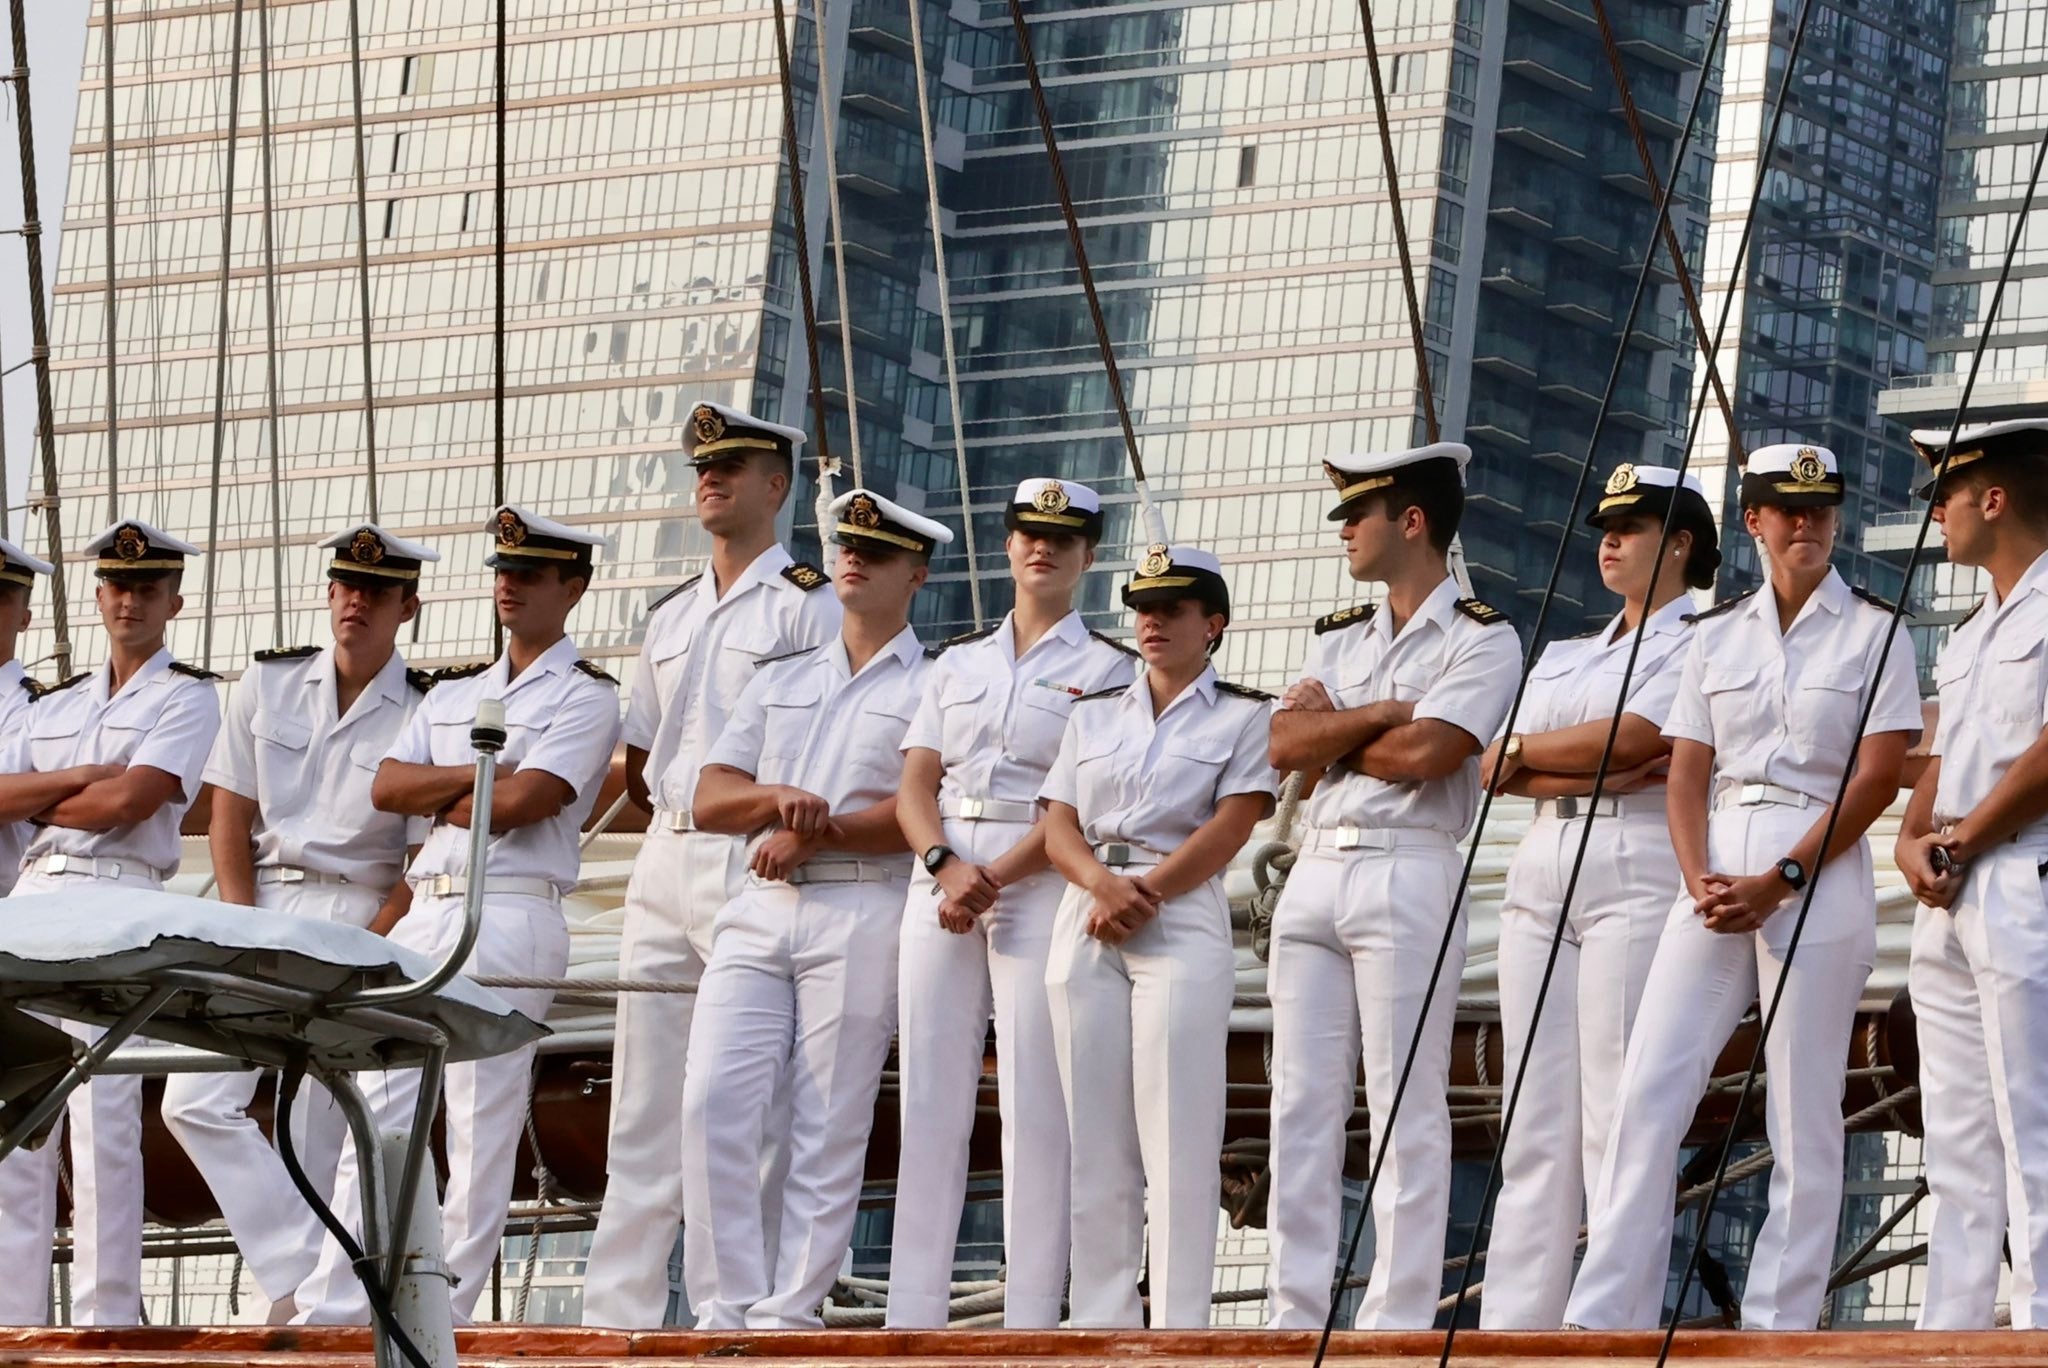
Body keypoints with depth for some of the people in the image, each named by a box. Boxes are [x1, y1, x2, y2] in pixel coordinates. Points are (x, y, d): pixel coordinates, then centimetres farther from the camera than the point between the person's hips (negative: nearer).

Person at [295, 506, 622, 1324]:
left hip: (511, 913, -6)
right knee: (376, 1110, 0)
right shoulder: (453, 694, 22)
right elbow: (385, 787, 8)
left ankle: (443, 1312, -6)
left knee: (482, 1126, -7)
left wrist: (434, 797, 3)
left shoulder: (585, 697, 2)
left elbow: (521, 804, -11)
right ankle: (330, 1308, -2)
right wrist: (482, 773, -4)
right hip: (424, 912, 7)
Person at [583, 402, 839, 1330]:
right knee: (644, 1106, 5)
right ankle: (617, 1313, 6)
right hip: (664, 864, 7)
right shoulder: (671, 618, 20)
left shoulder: (807, 606, -2)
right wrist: (676, 822, 11)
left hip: (751, 869, -7)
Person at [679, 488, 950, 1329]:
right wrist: (779, 799, -7)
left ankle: (788, 1312, -7)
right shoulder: (781, 682, 23)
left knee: (829, 1126, -7)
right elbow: (709, 799, 14)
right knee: (714, 1101, -9)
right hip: (759, 910, 5)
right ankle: (726, 1306, -7)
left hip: (862, 910, -4)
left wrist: (819, 834, -12)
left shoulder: (934, 688, 8)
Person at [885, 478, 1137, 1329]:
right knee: (929, 1097, -1)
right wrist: (945, 866, -10)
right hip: (940, 873, 4)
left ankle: (1029, 1322, -10)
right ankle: (910, 1318, -2)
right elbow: (915, 787, 10)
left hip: (1041, 881, -4)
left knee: (1034, 1099, -9)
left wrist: (994, 879, -14)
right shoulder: (958, 661, 19)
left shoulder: (1107, 668, 6)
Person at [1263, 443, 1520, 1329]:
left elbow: (1425, 753, -15)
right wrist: (1382, 713, -6)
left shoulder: (1481, 639, -1)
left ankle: (1398, 1323, -6)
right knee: (1301, 1107, 3)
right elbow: (1285, 745, 5)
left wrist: (1332, 738, -1)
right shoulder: (1340, 640, 20)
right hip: (1315, 871, 7)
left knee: (1405, 1107, -6)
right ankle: (1296, 1319, 5)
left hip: (1409, 873, -7)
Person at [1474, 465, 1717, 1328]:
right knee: (1534, 1120, 0)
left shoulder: (1701, 646, 4)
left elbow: (1628, 737, -11)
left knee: (1617, 1119, -11)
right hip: (1541, 870, 7)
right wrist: (1602, 772, -8)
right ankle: (1511, 1327, -4)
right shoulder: (1563, 657, 24)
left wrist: (1523, 753, 3)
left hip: (1638, 873, -7)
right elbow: (1497, 769, 9)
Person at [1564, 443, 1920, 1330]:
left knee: (1802, 1114, -5)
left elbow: (1878, 776, -5)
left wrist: (1780, 882, -13)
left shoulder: (1872, 632, 3)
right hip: (1716, 872, 4)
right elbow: (1687, 771, 11)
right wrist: (1698, 879, -8)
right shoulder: (1718, 635, 15)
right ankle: (1600, 1321, -7)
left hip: (1821, 877, -4)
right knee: (1648, 1092, -5)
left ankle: (1779, 1328, -2)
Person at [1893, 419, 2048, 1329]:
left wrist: (1958, 845, -10)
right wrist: (1913, 843, 2)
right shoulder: (1971, 634, 23)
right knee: (1957, 1151, 7)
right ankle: (1946, 1340, 7)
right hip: (1948, 905, 9)